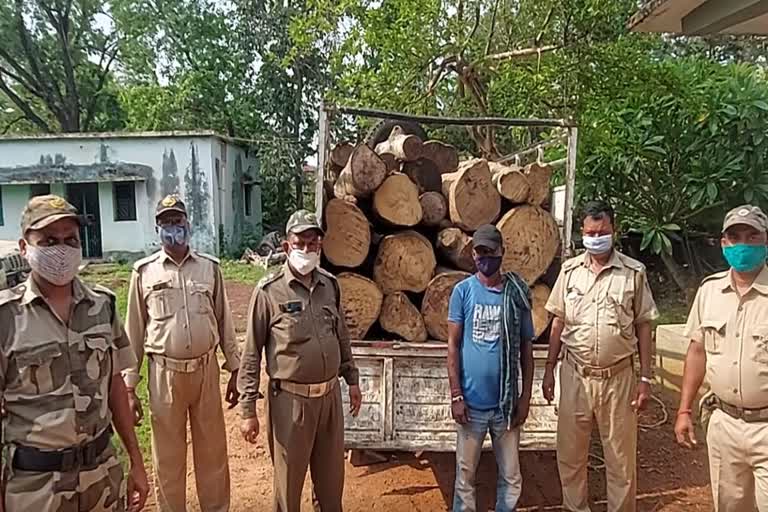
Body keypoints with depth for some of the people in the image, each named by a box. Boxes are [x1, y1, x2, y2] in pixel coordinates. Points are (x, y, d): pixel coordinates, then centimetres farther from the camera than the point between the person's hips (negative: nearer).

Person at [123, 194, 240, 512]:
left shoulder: (209, 267, 2)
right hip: (164, 373, -1)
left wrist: (235, 372, 6)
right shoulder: (144, 271, -1)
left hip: (206, 370, 1)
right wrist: (129, 387, 0)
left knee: (213, 452, 13)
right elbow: (134, 331, 1)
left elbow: (224, 321, 6)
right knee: (168, 457, 13)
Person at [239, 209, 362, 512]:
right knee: (288, 481, 13)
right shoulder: (269, 291, -11)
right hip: (290, 400, -4)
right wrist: (248, 409, -10)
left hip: (330, 396, 4)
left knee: (332, 477, 19)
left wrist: (352, 379, 16)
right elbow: (251, 354, -9)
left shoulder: (330, 285, 4)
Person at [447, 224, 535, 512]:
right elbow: (453, 345, -3)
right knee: (465, 474, 11)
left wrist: (525, 397, 1)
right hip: (471, 401, -1)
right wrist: (456, 396, -8)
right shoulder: (463, 291, -4)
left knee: (511, 476, 12)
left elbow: (526, 348, 5)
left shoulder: (517, 293, 0)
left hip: (506, 402, 1)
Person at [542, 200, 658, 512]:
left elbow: (643, 327, 0)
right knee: (570, 454, 13)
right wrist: (549, 368, 6)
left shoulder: (634, 272, -3)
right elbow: (558, 322, 7)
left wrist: (645, 378, -2)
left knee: (621, 458, 11)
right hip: (575, 375, 2)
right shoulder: (570, 270, 2)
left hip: (618, 377, -2)